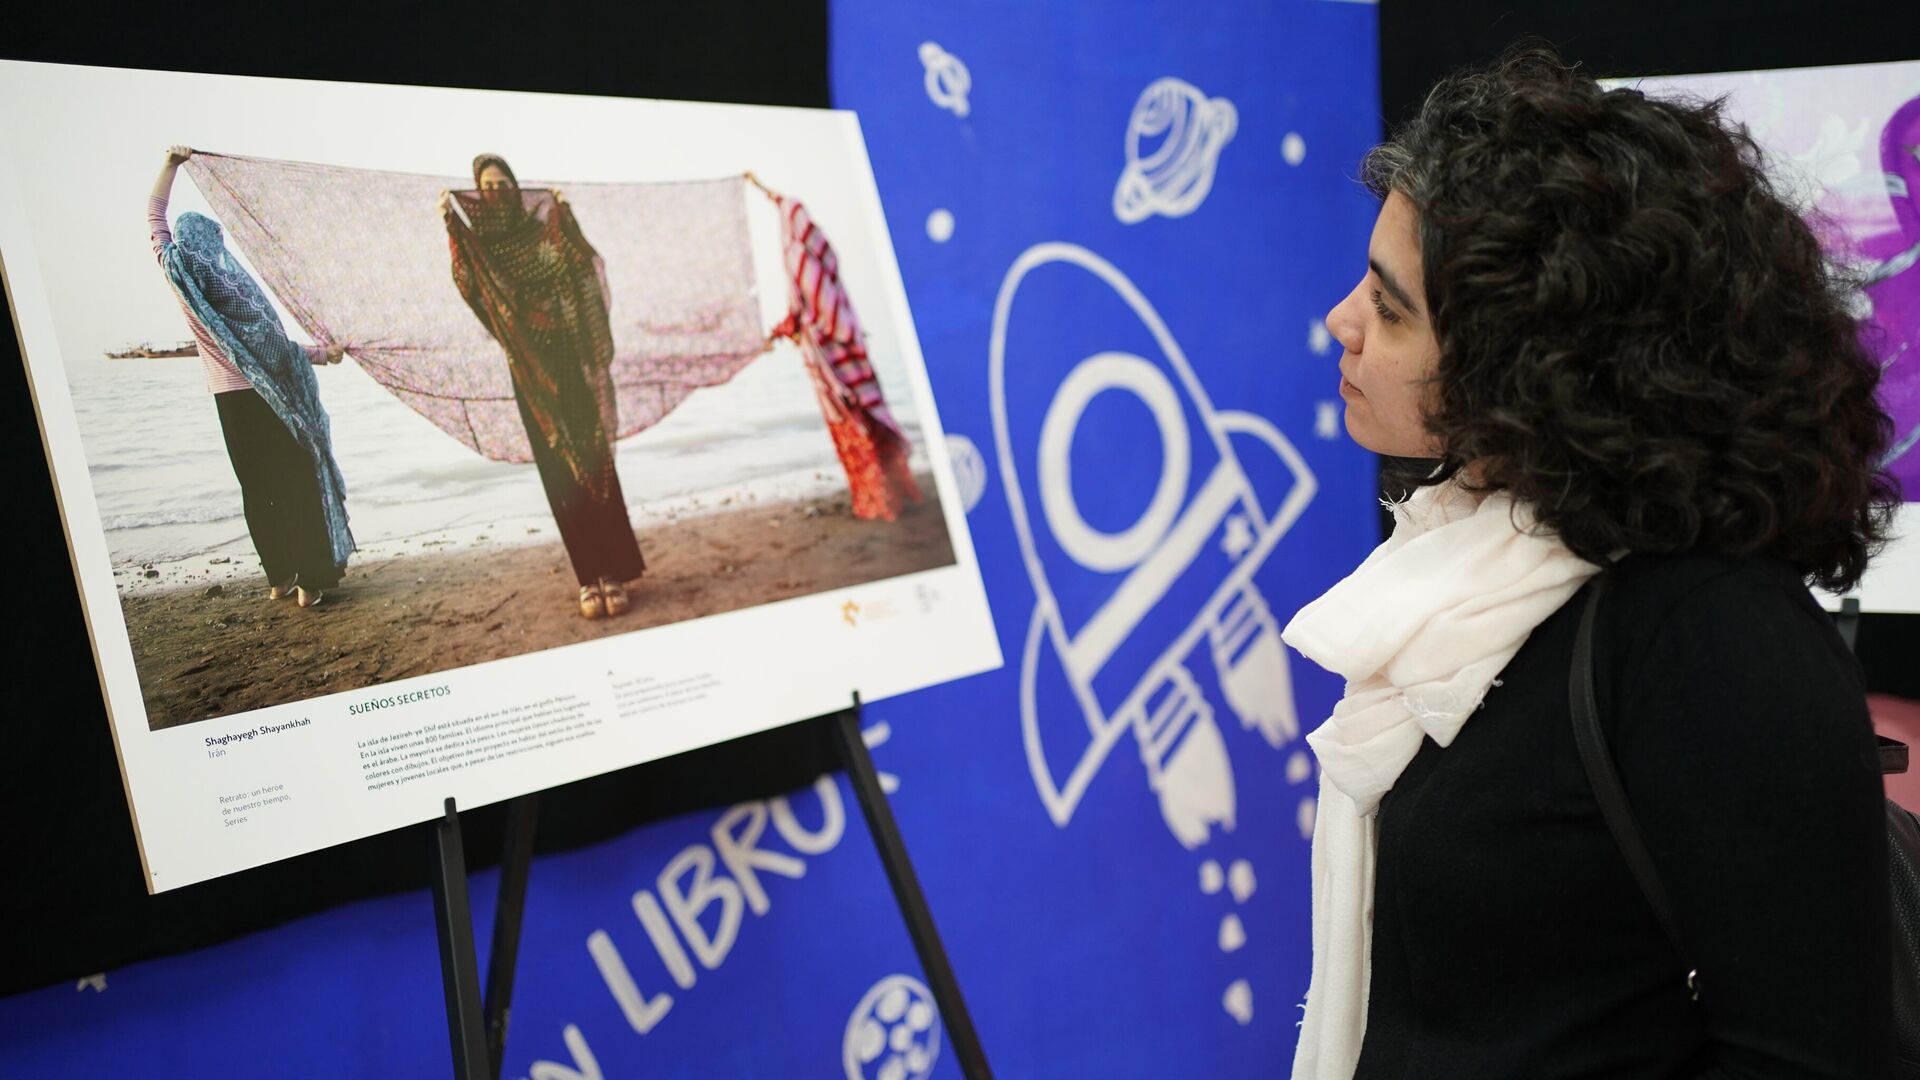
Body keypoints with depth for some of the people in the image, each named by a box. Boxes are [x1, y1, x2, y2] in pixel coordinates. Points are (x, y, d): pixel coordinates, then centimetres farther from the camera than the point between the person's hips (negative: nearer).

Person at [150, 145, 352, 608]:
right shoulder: (230, 281, -12)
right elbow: (276, 347, -11)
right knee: (297, 485, 1)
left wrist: (170, 165, 16)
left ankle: (279, 578, 13)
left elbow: (155, 216, 12)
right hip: (269, 397, -5)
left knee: (256, 489, 11)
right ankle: (309, 580, -1)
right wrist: (323, 352, 1)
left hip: (229, 400, 5)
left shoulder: (177, 274, -1)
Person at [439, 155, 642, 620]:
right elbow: (469, 284, -15)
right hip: (530, 371, 1)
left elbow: (582, 265, -11)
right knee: (560, 472, 0)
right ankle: (589, 577, 3)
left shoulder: (542, 231, 4)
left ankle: (613, 571, -1)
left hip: (568, 360, 0)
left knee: (593, 461, -4)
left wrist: (564, 217, -23)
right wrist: (450, 224, -25)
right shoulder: (479, 244, 5)